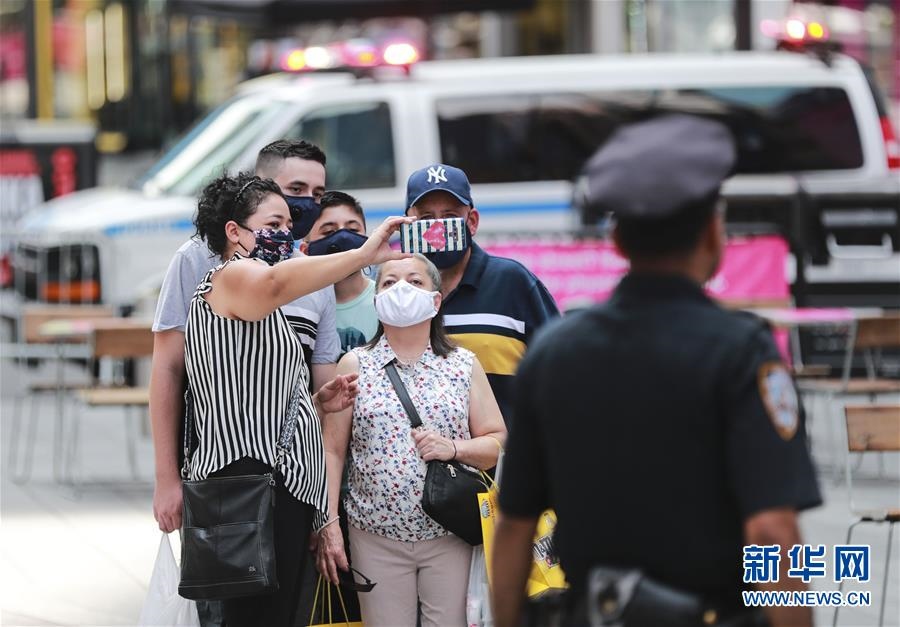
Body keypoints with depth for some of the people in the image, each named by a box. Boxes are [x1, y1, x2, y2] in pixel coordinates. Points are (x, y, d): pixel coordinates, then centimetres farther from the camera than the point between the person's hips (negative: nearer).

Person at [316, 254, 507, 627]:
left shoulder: (464, 366, 8)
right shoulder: (355, 366, 5)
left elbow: (497, 442, 7)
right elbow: (332, 450, 3)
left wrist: (454, 448, -12)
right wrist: (328, 525, -5)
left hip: (449, 536, 1)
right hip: (377, 536, -1)